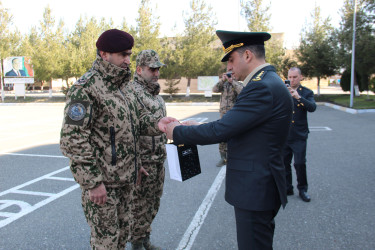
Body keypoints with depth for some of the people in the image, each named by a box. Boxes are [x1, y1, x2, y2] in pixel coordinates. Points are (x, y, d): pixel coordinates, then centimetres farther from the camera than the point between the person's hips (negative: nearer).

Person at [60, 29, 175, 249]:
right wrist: (92, 182, -20)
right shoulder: (86, 88, -17)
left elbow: (137, 116, 12)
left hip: (125, 178, 8)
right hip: (101, 181, -8)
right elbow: (73, 139, -20)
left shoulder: (122, 86, 10)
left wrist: (156, 123, -10)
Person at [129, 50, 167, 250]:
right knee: (139, 206, 6)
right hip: (142, 163, -8)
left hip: (158, 162, 8)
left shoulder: (156, 94, 13)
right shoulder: (132, 92, -16)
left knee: (153, 204, 18)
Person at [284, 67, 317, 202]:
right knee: (284, 163, 9)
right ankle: (287, 188, 25)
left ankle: (302, 189, 17)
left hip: (299, 136, -2)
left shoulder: (307, 92, 2)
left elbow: (312, 108, -15)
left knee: (300, 163, -3)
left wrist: (298, 97, -29)